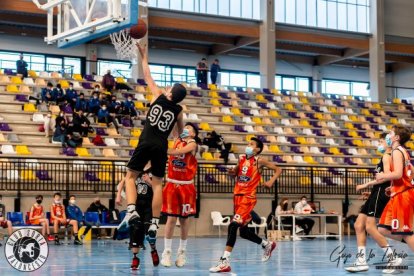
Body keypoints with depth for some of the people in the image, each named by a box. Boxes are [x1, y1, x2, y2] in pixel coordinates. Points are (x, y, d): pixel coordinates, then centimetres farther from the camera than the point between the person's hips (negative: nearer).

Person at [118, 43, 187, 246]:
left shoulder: (158, 96, 2)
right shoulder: (178, 110, 8)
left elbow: (147, 77, 15)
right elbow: (181, 133, 21)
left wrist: (144, 57, 27)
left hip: (146, 142, -2)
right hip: (161, 146, 2)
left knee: (130, 176, 6)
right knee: (157, 183, 6)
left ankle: (131, 210, -16)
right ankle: (154, 223, 1)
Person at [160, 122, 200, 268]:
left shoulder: (192, 144, -6)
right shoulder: (176, 141, 12)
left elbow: (179, 151, -23)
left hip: (186, 186, -2)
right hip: (172, 184, 2)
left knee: (184, 219, 5)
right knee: (171, 218, -3)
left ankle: (182, 252, 17)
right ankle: (167, 252, 2)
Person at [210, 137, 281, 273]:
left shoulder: (259, 161, -5)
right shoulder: (241, 158, 11)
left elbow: (278, 169, 1)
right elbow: (236, 173, 24)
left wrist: (271, 181, -14)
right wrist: (232, 172, 2)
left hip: (248, 197, -8)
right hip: (237, 196, 8)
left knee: (233, 226, -21)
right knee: (243, 231, 17)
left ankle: (225, 261, -24)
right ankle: (267, 245, 41)